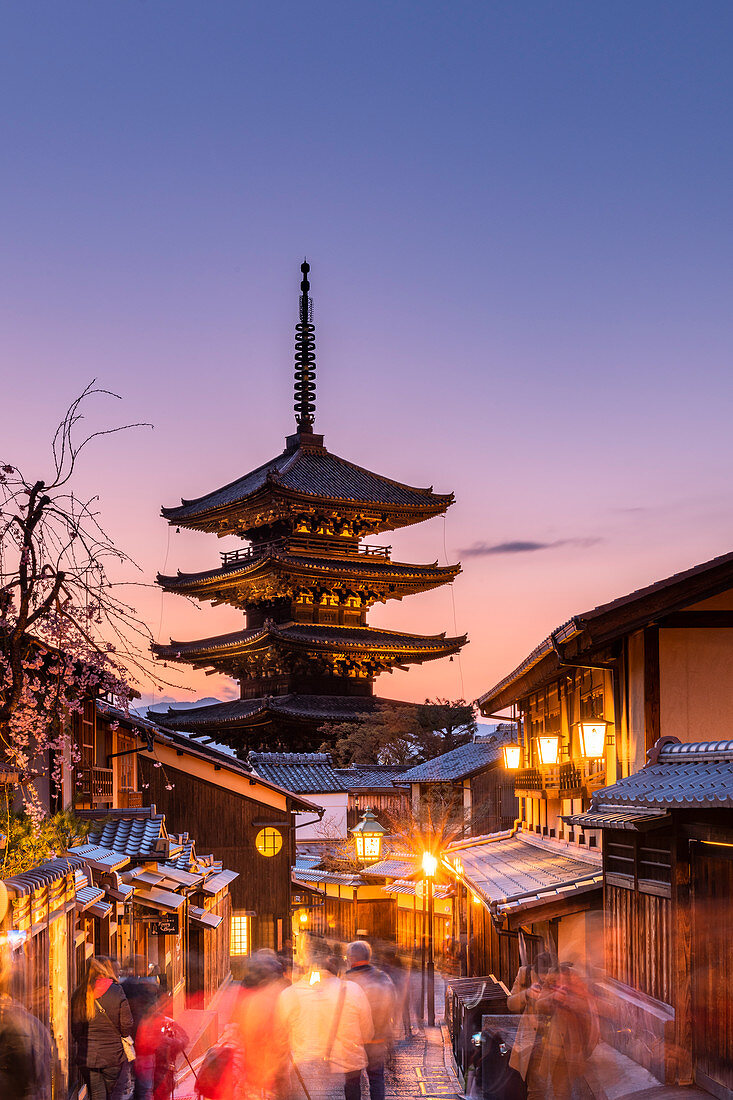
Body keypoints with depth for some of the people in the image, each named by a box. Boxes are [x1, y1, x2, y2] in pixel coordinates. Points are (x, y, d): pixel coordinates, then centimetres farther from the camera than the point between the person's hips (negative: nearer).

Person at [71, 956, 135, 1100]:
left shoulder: (79, 994, -3)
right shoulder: (117, 993, -11)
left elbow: (75, 1029, 2)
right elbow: (127, 1027, -7)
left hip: (86, 1056, 2)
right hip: (112, 1056, -2)